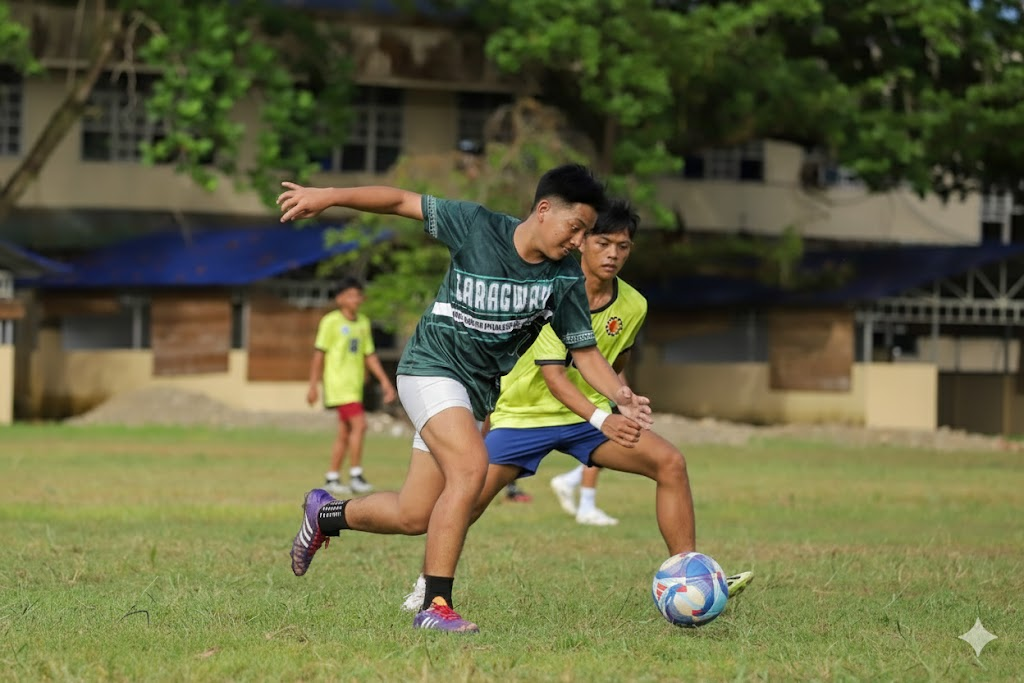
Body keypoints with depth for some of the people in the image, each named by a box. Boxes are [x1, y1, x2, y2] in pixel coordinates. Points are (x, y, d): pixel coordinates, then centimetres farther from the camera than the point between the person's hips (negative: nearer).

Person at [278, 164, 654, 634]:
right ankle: (434, 607, -24)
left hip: (477, 392, 5)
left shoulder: (565, 279, -5)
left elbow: (584, 351, -1)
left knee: (413, 517, 6)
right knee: (472, 466, -29)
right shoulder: (476, 226, -14)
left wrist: (622, 397, -19)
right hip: (431, 367, -5)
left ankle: (326, 513, 36)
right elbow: (405, 202, -6)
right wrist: (328, 197, -13)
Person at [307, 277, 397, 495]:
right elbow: (319, 354, -7)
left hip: (355, 385, 7)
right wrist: (313, 385, -9)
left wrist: (384, 381, 10)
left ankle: (332, 479, 14)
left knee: (345, 433, 8)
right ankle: (355, 475, -13)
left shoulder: (363, 322, 12)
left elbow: (369, 355, 17)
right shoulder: (331, 321, -7)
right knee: (359, 424, -17)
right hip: (338, 384, -7)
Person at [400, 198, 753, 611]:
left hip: (590, 414, 4)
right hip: (525, 411, -4)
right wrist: (600, 419, -40)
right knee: (471, 498, -14)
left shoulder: (633, 306, -5)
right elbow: (553, 375, -28)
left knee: (670, 463, -16)